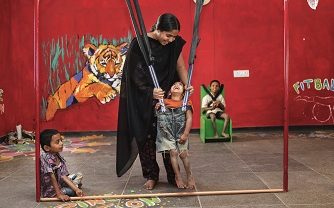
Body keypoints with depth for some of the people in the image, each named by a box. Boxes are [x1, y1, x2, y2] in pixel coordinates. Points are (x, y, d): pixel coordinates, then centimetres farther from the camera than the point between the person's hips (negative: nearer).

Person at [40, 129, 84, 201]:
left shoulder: (58, 157, -3)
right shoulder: (45, 158, -27)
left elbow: (63, 176, -6)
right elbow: (52, 177, -28)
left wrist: (76, 189, -15)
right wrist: (59, 195, -27)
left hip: (59, 183, 8)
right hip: (50, 190, -8)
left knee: (79, 175, 13)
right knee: (71, 192, -17)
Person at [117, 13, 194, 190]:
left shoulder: (174, 44, -3)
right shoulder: (139, 44, -16)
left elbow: (180, 66, 3)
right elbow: (135, 75, -15)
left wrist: (187, 85, -15)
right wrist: (150, 92, -27)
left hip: (167, 96, 3)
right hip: (144, 99, -3)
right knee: (146, 137, 3)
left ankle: (173, 175, 15)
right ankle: (151, 175, 17)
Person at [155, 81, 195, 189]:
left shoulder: (186, 103, 3)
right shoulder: (164, 102, 8)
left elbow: (189, 119, -2)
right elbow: (157, 116, 12)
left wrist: (185, 134, -10)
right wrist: (157, 108, -10)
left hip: (181, 133, -1)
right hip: (167, 132, 1)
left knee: (183, 154, -4)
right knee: (173, 153, -6)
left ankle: (190, 177, 15)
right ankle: (178, 177, 7)